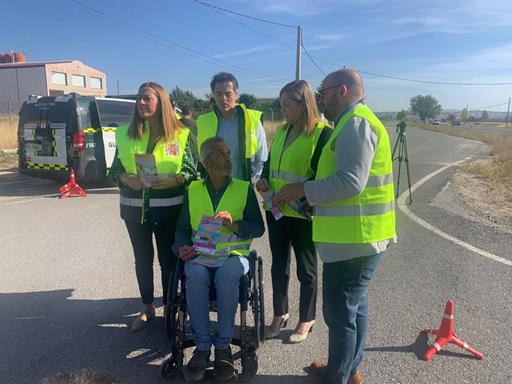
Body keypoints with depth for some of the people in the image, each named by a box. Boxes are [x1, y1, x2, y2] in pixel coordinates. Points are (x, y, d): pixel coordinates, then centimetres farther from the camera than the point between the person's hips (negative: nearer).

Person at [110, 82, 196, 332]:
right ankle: (147, 308, 33)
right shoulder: (125, 133, 4)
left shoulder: (179, 135, -3)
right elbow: (114, 169, 6)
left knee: (168, 258, 9)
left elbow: (191, 170, -2)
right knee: (142, 259, 15)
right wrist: (126, 178, -15)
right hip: (135, 208, 3)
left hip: (169, 209, -2)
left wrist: (174, 180, -21)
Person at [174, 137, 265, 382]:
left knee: (226, 276, -34)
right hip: (200, 254, 2)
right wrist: (183, 247, -6)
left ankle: (223, 346, -15)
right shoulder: (193, 190, 13)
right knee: (196, 277, -32)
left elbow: (258, 228, 3)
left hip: (234, 253, -1)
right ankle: (202, 346, -16)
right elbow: (182, 227, 15)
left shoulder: (244, 188, 7)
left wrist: (234, 224, -15)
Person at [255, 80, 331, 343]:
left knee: (306, 268, 11)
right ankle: (280, 314, 34)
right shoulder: (281, 130, 10)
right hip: (276, 210, 6)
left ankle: (306, 320, 30)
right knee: (279, 264, 16)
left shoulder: (322, 133, -12)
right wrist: (264, 179, 0)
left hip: (303, 213, -6)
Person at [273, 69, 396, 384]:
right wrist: (311, 198, 12)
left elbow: (351, 181, -26)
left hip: (354, 238, -11)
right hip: (357, 236, 11)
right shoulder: (355, 122, 18)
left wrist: (303, 190, -17)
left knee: (340, 311, 1)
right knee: (354, 305, 20)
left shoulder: (355, 122, -15)